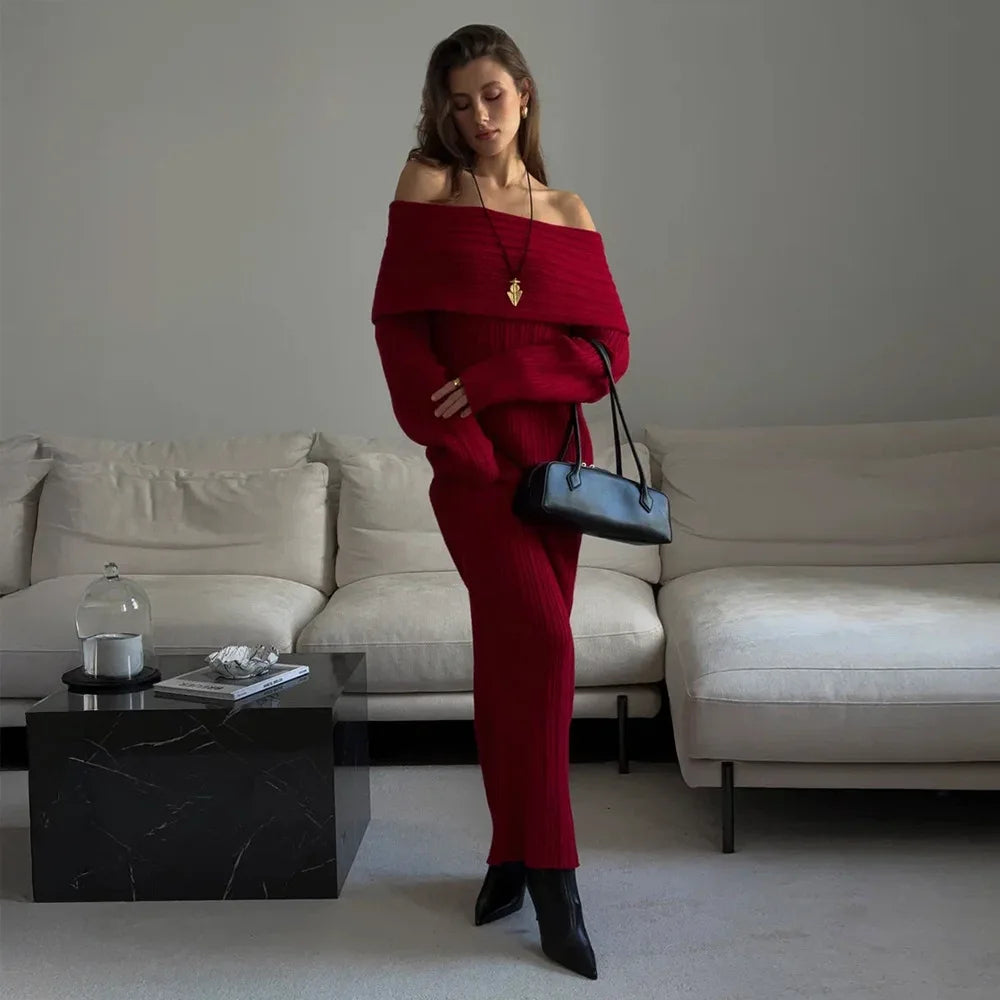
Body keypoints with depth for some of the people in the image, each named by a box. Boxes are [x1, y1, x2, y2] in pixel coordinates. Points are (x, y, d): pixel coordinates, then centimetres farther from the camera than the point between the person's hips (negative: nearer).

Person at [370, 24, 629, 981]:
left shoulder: (567, 214, 10)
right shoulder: (427, 187, 4)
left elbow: (607, 347, 3)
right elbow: (399, 328, -2)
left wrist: (497, 377, -11)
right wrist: (462, 446, -12)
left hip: (553, 452, 3)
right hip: (471, 459, -3)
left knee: (514, 655, 6)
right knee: (543, 642, -15)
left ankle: (513, 851, 20)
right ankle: (550, 873, -4)